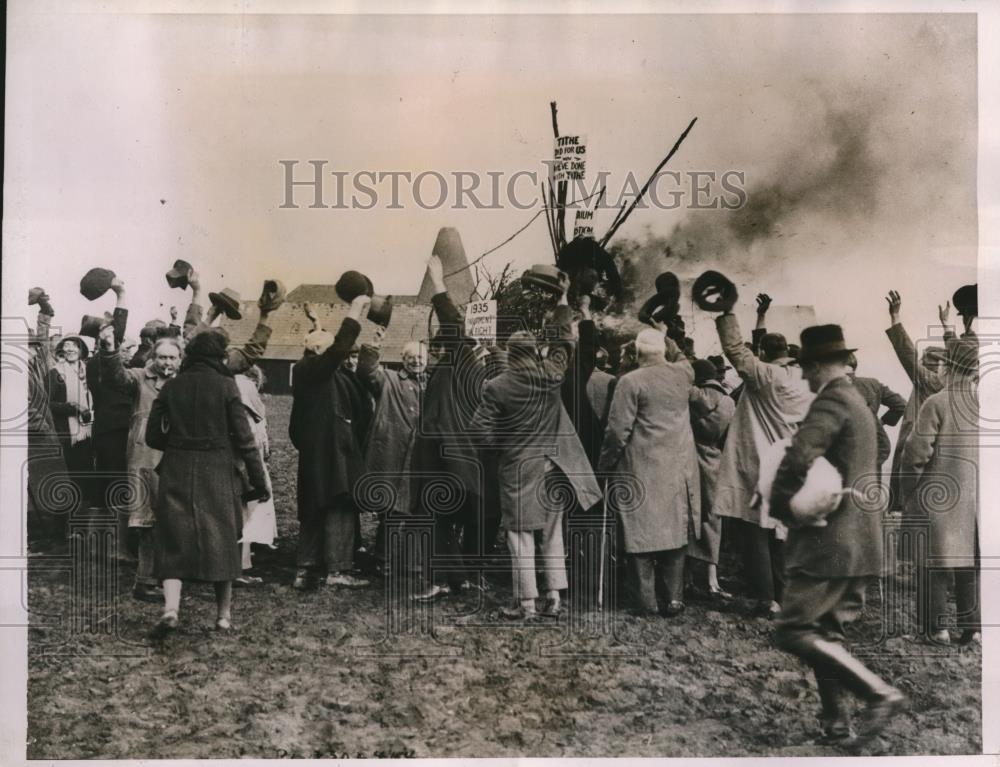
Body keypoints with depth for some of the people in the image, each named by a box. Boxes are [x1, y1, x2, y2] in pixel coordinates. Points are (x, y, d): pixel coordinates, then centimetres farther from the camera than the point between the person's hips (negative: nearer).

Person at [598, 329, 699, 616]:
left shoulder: (631, 381, -12)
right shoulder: (682, 374, 3)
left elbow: (618, 430, -11)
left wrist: (606, 464, -1)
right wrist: (673, 346, 30)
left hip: (642, 468, -4)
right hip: (679, 466, 5)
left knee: (643, 531, 3)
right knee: (675, 530, 11)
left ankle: (648, 600, 6)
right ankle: (674, 597, 12)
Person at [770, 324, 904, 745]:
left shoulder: (832, 402, -14)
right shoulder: (858, 401, 18)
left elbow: (798, 458, -28)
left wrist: (782, 506, -13)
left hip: (831, 541, -10)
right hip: (855, 540, 10)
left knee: (795, 631, -7)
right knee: (825, 634, 13)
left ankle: (879, 692, -5)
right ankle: (836, 723, 15)